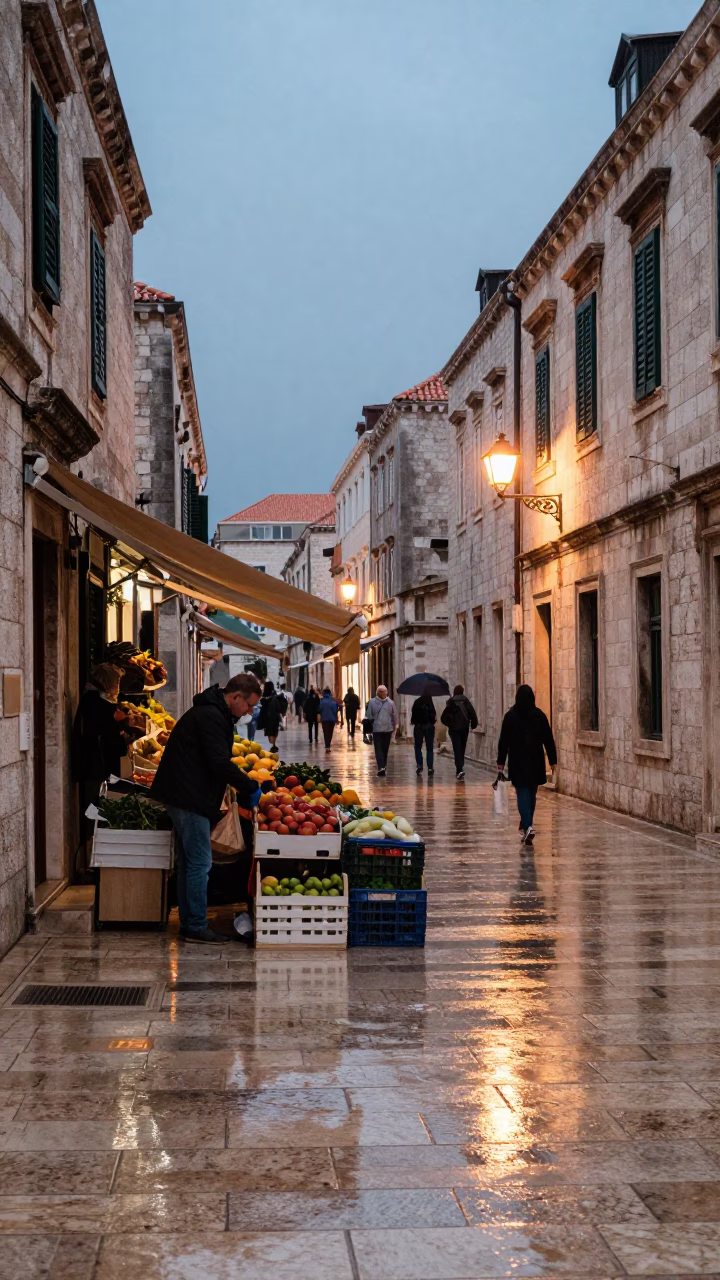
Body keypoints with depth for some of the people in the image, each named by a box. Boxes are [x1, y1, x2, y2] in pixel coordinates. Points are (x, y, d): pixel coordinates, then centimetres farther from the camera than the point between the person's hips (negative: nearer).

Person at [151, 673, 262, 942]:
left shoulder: (212, 713, 17)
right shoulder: (211, 717, -17)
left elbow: (218, 761, 22)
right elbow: (220, 764, -24)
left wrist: (243, 790, 14)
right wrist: (251, 787, -13)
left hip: (184, 796, 11)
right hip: (189, 798, -11)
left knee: (189, 862, 14)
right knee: (200, 862, -6)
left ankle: (189, 924, 20)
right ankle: (196, 927, -2)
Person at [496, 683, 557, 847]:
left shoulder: (511, 716, -6)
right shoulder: (540, 715, 0)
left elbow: (504, 741, -5)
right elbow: (548, 740, 2)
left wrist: (501, 762, 0)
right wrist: (552, 760, 8)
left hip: (518, 761, -2)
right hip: (536, 761, 2)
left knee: (523, 793, -3)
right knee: (531, 793, 15)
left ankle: (527, 826, -21)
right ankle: (526, 825, 26)